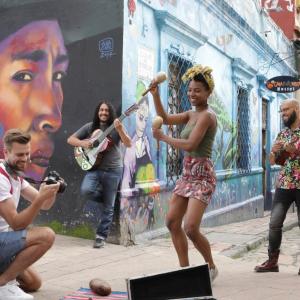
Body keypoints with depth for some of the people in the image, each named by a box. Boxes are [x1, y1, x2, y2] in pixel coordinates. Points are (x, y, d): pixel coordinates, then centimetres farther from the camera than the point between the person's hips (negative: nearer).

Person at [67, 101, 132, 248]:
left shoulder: (116, 127, -1)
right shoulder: (90, 127, 6)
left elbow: (129, 144, -13)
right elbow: (71, 139, 8)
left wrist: (120, 129, -28)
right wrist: (83, 143, -12)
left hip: (113, 170, -2)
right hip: (95, 168, 2)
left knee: (108, 207, -1)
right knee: (86, 190, -26)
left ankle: (101, 236, 13)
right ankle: (106, 197, 8)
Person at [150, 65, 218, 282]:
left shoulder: (206, 116, -14)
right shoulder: (192, 114, 13)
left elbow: (190, 145, -22)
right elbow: (165, 119, 14)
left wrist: (163, 138, -10)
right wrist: (155, 95, 3)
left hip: (202, 177, -9)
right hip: (188, 175, 9)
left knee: (191, 228, -15)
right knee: (172, 222, 8)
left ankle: (211, 267, 10)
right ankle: (185, 268, 20)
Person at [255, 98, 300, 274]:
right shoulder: (282, 134, 13)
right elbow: (273, 161, 15)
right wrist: (274, 152, -6)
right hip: (284, 184, 4)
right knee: (275, 223, 1)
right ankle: (272, 261, 12)